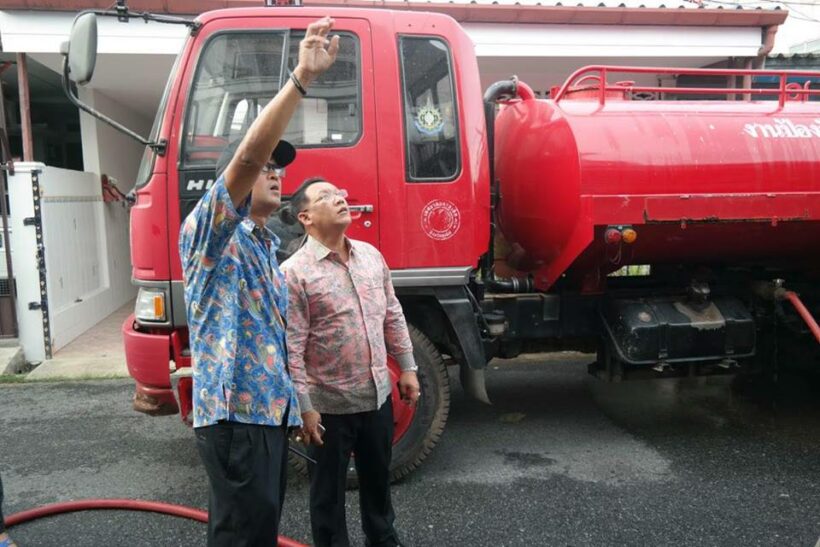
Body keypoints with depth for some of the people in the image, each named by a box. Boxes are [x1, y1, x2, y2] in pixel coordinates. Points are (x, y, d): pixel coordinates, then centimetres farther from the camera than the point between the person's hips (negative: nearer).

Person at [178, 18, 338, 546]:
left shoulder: (267, 250, 18)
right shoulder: (210, 234, -8)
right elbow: (247, 154, -26)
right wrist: (302, 77, -30)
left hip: (270, 410, 9)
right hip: (236, 413, -9)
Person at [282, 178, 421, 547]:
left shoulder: (371, 255, 5)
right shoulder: (294, 272, -15)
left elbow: (393, 317, 11)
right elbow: (291, 348, -16)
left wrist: (407, 368, 10)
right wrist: (303, 406, -17)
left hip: (377, 395, 6)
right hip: (330, 404, -6)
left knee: (378, 477, 24)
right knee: (328, 489, 12)